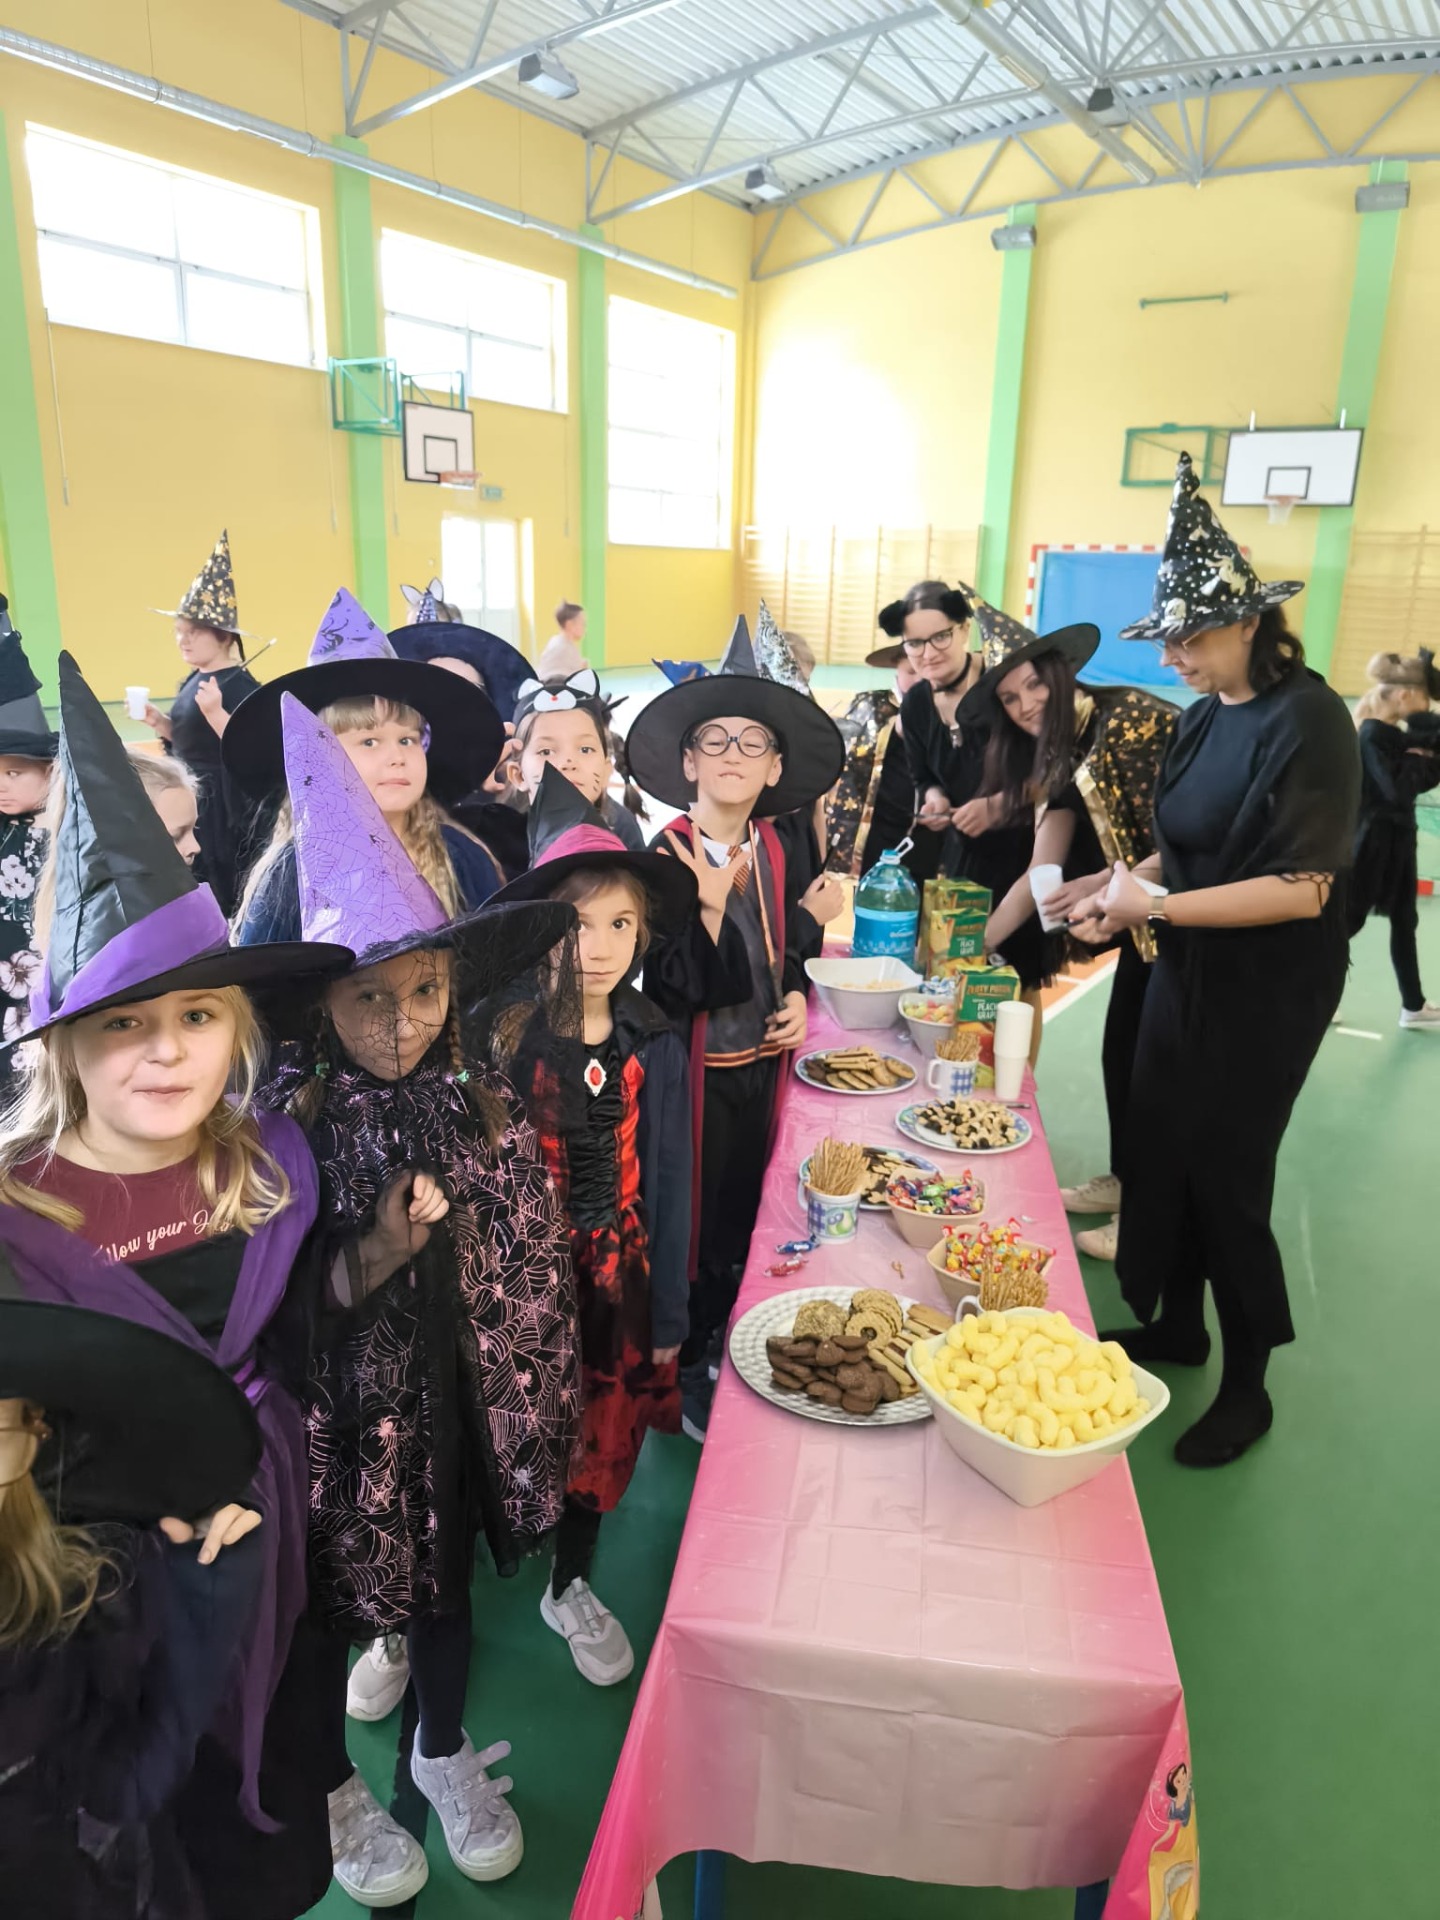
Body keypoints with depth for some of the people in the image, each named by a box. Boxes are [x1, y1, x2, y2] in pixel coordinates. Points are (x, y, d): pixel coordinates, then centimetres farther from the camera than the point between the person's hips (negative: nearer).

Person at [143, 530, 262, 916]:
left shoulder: (240, 684, -16)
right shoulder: (193, 680, 10)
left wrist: (215, 712, -32)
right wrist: (158, 722, 4)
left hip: (223, 804, -9)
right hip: (188, 798, 9)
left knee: (218, 894, -3)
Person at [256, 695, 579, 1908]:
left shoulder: (481, 1100, -10)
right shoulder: (282, 1126, -20)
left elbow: (535, 1257, 0)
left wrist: (536, 1391, 5)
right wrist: (367, 1262, -31)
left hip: (458, 1398, 3)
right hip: (339, 1412, -3)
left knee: (449, 1580, 24)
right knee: (330, 1602, 20)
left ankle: (445, 1754, 54)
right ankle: (336, 1793, 51)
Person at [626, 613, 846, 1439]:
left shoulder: (776, 851, 2)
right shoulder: (666, 859, -16)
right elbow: (671, 993, -21)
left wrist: (796, 998, 0)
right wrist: (710, 907, -31)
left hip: (761, 1064, 6)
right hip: (697, 1072, -5)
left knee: (748, 1214, 17)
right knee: (693, 1223, 8)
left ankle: (725, 1347, 39)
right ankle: (685, 1374, 30)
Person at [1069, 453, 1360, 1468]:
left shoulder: (1307, 720, -19)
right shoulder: (1207, 716, 6)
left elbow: (1301, 889, -24)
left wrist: (1157, 905, -23)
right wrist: (1124, 888, -2)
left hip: (1267, 994, -8)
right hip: (1189, 975, 8)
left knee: (1226, 1173, 2)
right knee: (1158, 1146, 15)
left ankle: (1247, 1386, 24)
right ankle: (1177, 1324, 37)